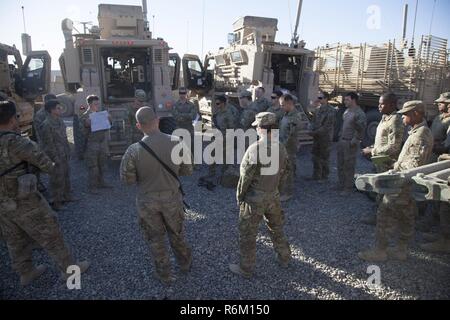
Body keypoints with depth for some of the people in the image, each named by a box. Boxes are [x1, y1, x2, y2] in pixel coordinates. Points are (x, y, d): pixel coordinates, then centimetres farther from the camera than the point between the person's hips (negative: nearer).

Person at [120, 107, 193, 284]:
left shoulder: (134, 150, -23)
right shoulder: (177, 143, -18)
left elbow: (127, 179, -12)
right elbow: (187, 170, -7)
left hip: (147, 201, -1)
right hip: (172, 198, 2)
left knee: (156, 238, 21)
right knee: (176, 233, 25)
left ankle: (164, 274, 38)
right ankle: (185, 264, 47)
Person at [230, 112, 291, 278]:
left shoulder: (255, 149, -23)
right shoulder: (281, 148, -3)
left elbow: (245, 176, -17)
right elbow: (282, 173, 6)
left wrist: (239, 196, -3)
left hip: (254, 198, -6)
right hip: (274, 196, 6)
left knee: (247, 234, 10)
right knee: (276, 228, 26)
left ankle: (246, 269, 24)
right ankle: (284, 258, 42)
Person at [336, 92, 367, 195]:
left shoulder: (359, 114, -16)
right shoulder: (347, 111, 11)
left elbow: (361, 131, -19)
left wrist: (353, 142, -17)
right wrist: (341, 137, 15)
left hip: (350, 143, -9)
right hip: (342, 141, 9)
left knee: (349, 166, 0)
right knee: (340, 164, 16)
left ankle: (348, 188, 11)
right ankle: (341, 184, 30)